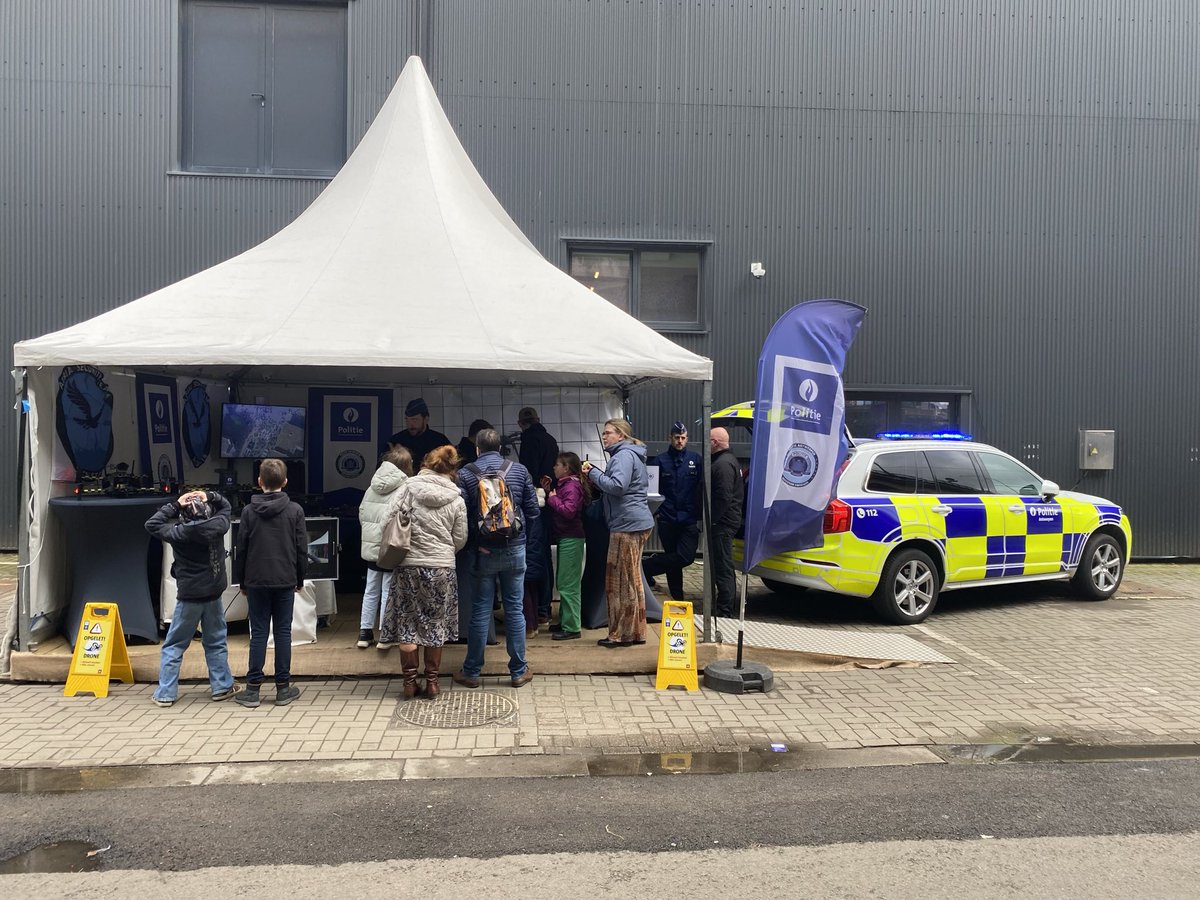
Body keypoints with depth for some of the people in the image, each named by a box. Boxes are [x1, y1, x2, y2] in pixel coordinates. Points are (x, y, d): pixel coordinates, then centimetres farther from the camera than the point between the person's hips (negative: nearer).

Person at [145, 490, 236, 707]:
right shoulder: (218, 526, -5)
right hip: (214, 594, 3)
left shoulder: (180, 533, -13)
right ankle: (222, 686, 19)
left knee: (173, 646, 7)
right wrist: (210, 497, -1)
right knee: (216, 643, 15)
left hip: (189, 597, -3)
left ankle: (166, 693, 7)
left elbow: (151, 524, -2)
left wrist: (174, 505, -5)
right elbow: (225, 506, 14)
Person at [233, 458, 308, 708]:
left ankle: (253, 688, 8)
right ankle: (283, 687, 10)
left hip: (256, 581, 0)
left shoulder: (249, 511, -3)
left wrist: (241, 580, 12)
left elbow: (241, 549, 1)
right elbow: (302, 549, 0)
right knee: (283, 632, 6)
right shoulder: (295, 510, -3)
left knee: (258, 633, 6)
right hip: (285, 581, 0)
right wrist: (300, 579, 11)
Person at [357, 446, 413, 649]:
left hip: (370, 547, 6)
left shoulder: (372, 488, 5)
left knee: (371, 591, 15)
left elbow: (361, 514, 10)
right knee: (389, 592, 5)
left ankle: (365, 633, 21)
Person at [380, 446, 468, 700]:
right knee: (436, 624, 13)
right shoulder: (456, 500, -1)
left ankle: (410, 682, 15)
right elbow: (460, 540, 4)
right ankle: (432, 682, 18)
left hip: (407, 565, 0)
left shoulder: (408, 489, -4)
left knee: (407, 623, 10)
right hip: (442, 567, 1)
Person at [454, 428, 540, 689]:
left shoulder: (466, 474, -4)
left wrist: (473, 542, 7)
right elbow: (532, 510, 1)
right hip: (515, 548, 1)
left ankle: (471, 672, 15)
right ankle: (519, 671, 15)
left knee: (481, 610, 7)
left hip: (483, 550, -1)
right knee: (514, 609, 8)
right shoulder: (519, 470, 0)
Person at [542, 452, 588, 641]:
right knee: (562, 582, 17)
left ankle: (571, 628, -3)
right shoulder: (565, 485, 15)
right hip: (565, 538, 10)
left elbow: (568, 511, -26)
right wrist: (548, 492, 6)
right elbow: (556, 509, 15)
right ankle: (564, 622, 26)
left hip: (571, 539, -10)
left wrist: (553, 498, -15)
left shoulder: (572, 486, -14)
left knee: (568, 584, -7)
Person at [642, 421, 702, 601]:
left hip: (689, 519, 0)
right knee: (672, 558, 8)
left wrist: (699, 514, -7)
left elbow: (702, 488, 0)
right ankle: (677, 597, 19)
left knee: (686, 556, -13)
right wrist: (655, 512, -4)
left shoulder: (695, 459, 3)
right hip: (667, 519, 0)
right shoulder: (661, 460, 4)